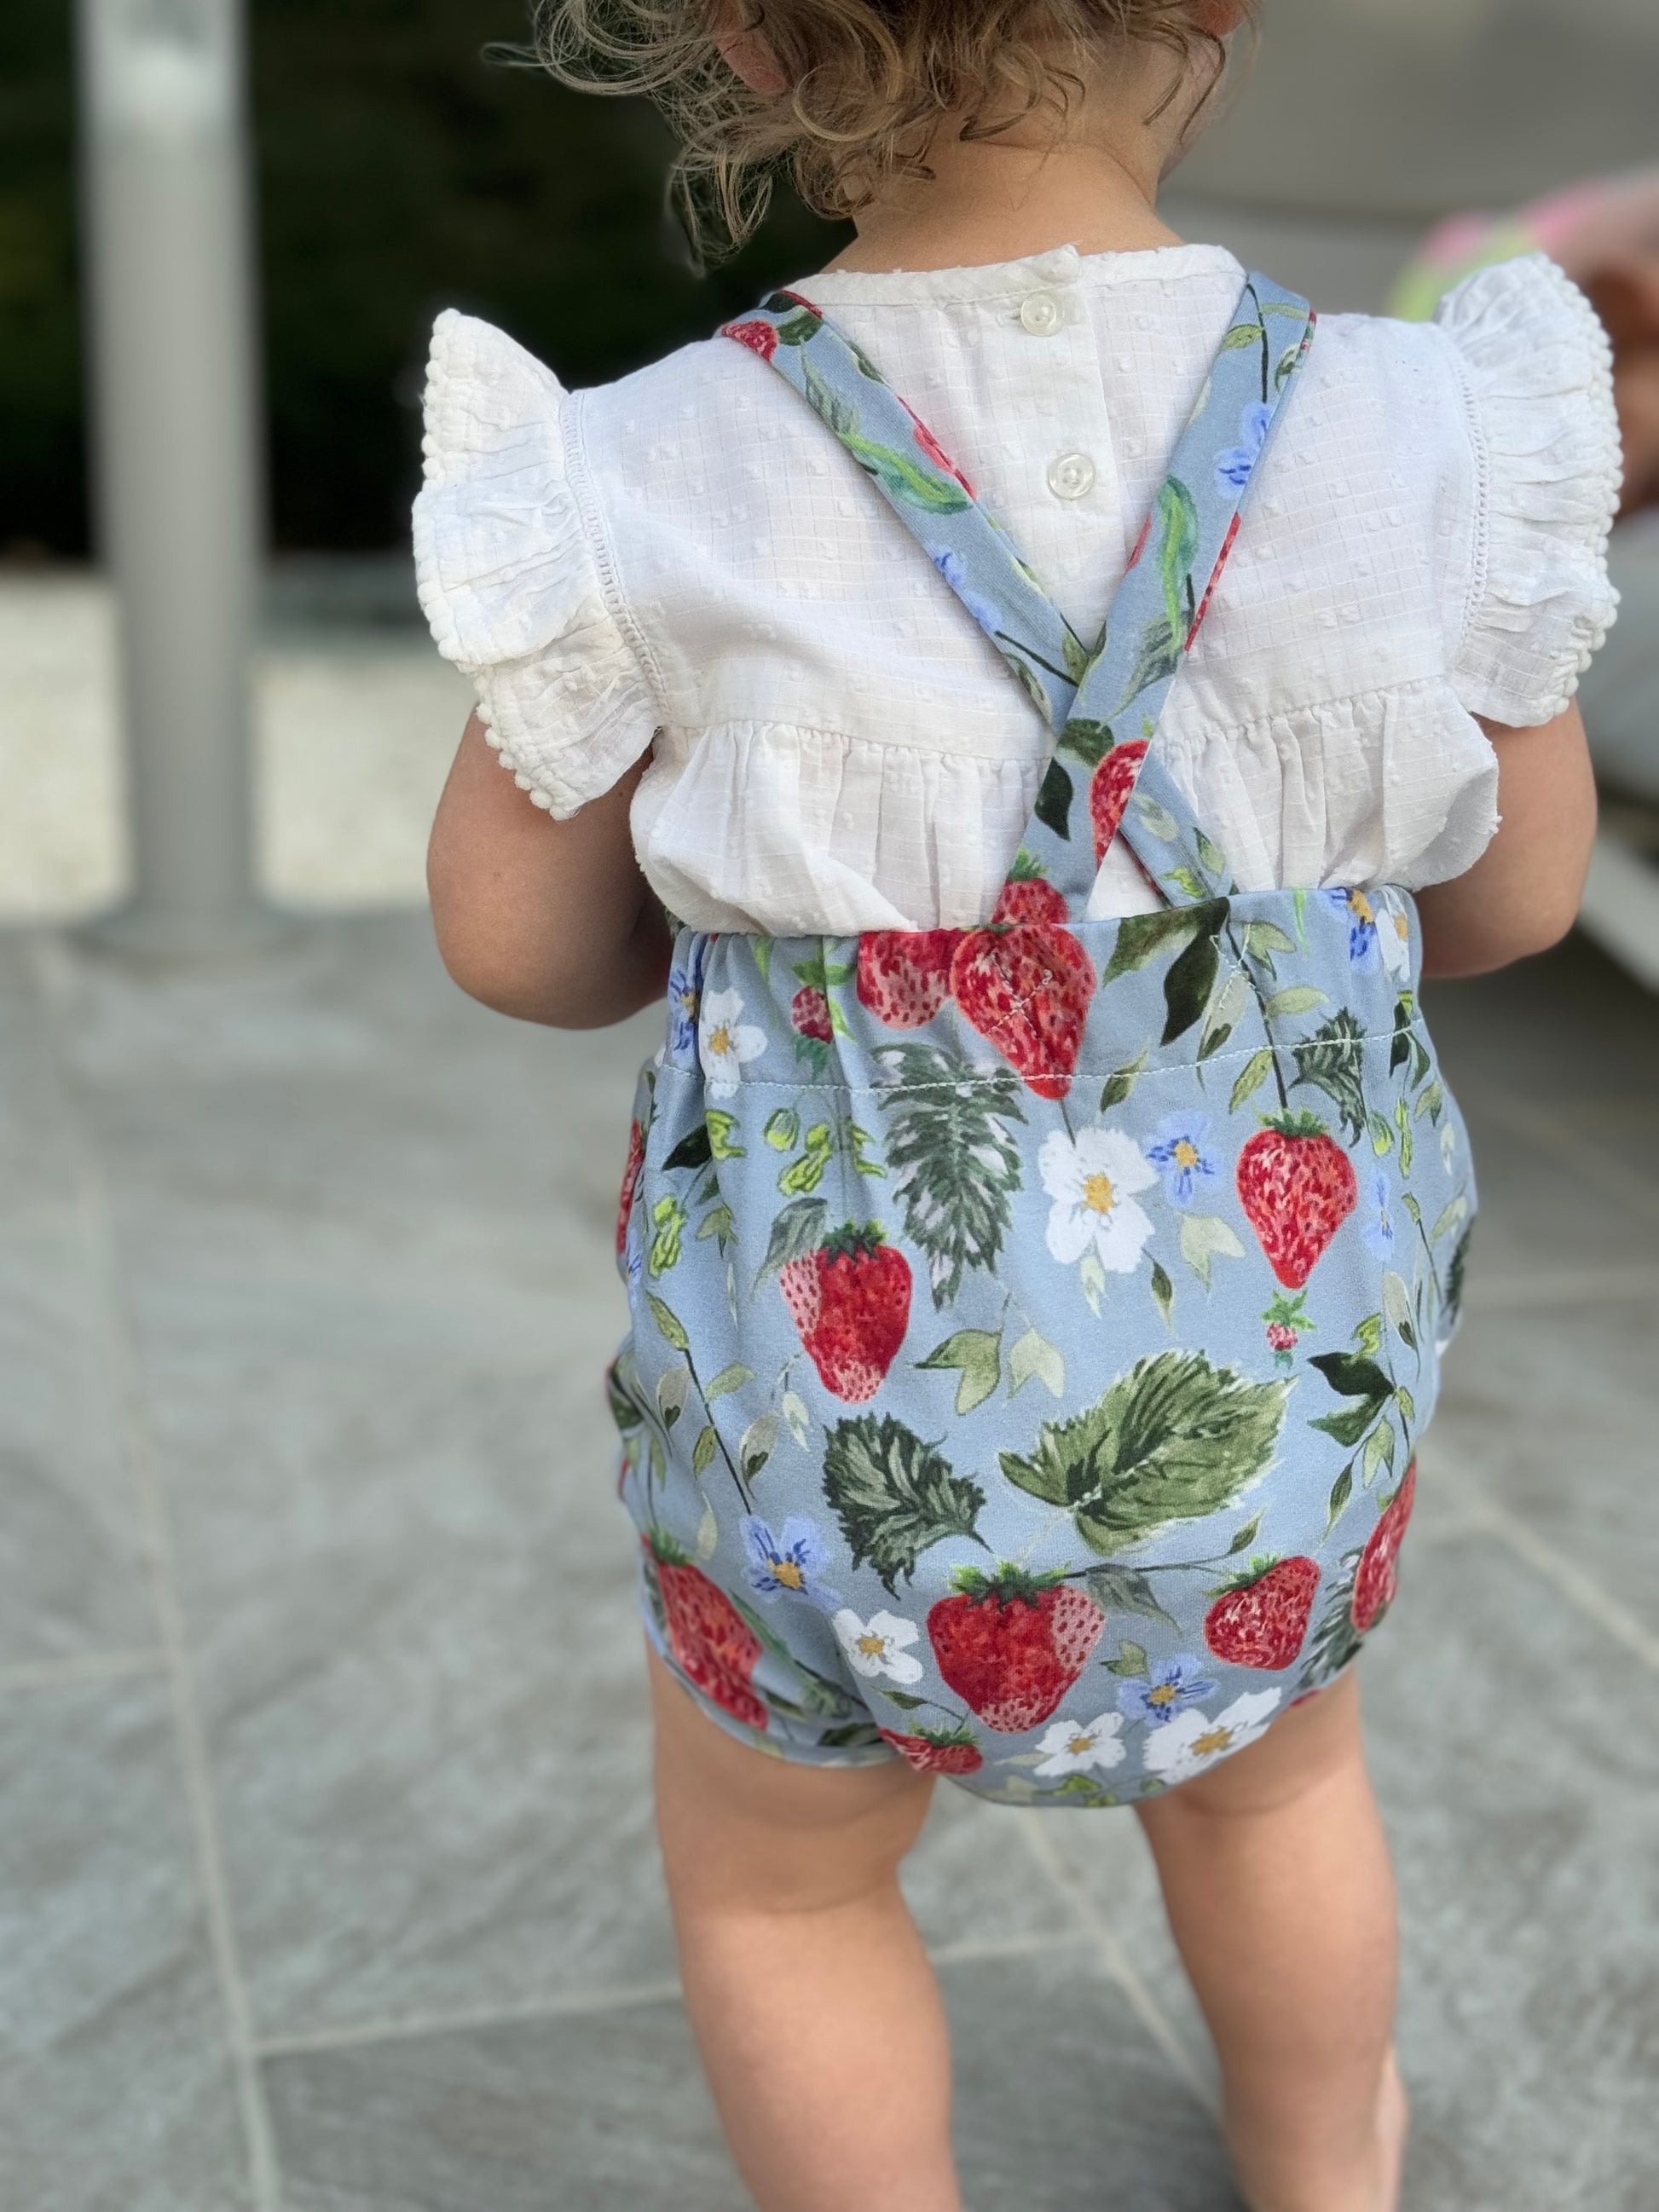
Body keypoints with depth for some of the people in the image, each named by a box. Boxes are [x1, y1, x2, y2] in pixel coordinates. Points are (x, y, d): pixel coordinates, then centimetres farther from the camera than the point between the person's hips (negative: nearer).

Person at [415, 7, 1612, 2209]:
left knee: (774, 1880, 28)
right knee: (1270, 1772, 35)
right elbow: (1511, 891, 0)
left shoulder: (655, 492, -18)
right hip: (1288, 1370, 3)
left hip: (848, 1412, -2)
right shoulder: (1412, 437, -13)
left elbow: (518, 937, -5)